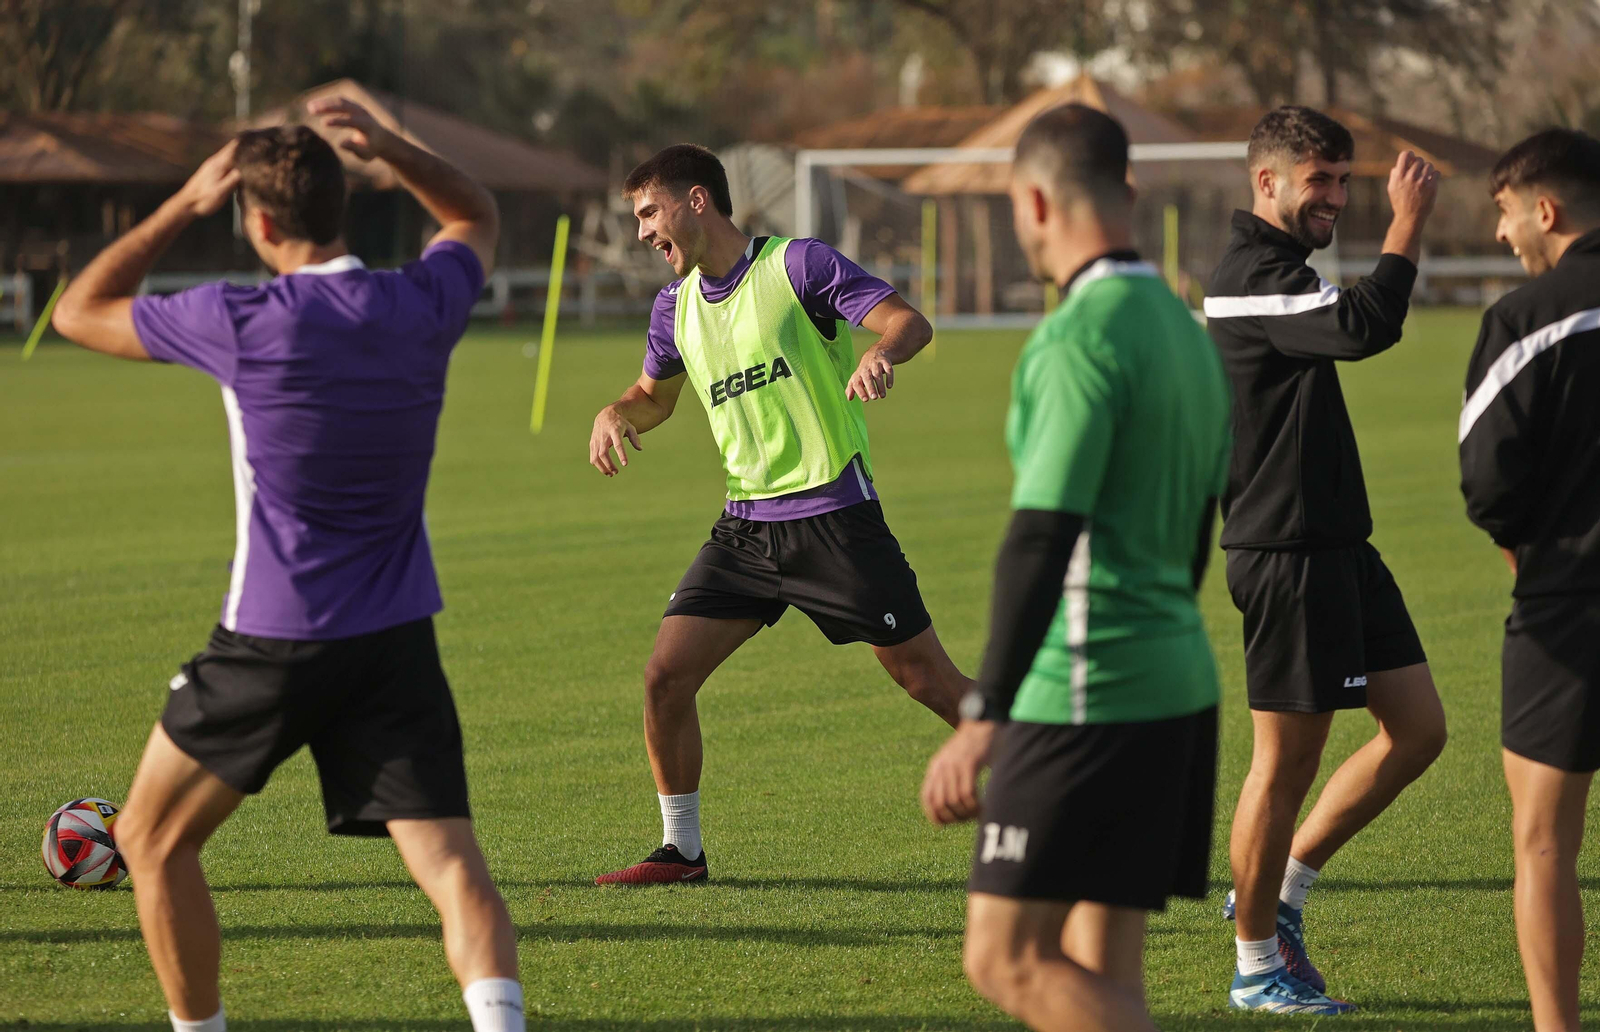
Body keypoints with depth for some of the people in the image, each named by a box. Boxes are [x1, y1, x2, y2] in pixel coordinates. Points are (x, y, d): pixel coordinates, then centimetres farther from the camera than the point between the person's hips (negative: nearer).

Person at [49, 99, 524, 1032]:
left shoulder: (245, 324, -14)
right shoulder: (423, 306, -2)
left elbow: (80, 312, 2)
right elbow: (478, 217, 23)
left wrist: (184, 205, 4)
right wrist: (390, 148, 8)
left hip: (273, 641, -3)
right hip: (400, 639, 3)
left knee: (153, 841, 17)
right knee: (451, 864, -5)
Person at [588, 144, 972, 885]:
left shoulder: (797, 265, -9)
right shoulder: (677, 305, 11)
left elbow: (909, 321, -18)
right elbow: (655, 392, 28)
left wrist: (880, 354, -41)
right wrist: (615, 415, 5)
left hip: (833, 515, -6)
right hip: (745, 523, 6)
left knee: (925, 678, -4)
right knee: (665, 676, -4)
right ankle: (681, 850, 11)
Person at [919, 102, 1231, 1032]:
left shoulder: (1079, 340, -15)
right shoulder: (1188, 333, 14)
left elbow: (1043, 538, -22)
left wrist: (983, 719, -24)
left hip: (1088, 698, -9)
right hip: (1179, 684, 9)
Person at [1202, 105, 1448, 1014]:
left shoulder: (1277, 273, 17)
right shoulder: (1258, 276, -16)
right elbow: (1364, 328, -32)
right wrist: (1409, 224, -25)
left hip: (1336, 546, 10)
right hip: (1287, 554, -10)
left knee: (1419, 729, 9)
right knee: (1289, 759, -2)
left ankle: (1279, 891, 19)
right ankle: (1258, 964, 10)